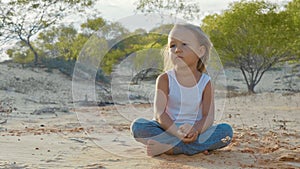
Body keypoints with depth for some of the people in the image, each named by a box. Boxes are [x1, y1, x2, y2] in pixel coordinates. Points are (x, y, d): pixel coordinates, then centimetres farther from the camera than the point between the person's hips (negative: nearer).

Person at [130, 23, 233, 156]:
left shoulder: (205, 82, 1)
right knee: (137, 126, -25)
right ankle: (197, 147, -30)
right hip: (168, 130, -1)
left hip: (193, 133, 1)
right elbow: (159, 113, -12)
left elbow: (208, 116, -6)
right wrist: (177, 132, -30)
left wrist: (195, 129, -29)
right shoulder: (165, 79, -3)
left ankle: (168, 147, -31)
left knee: (226, 131, -23)